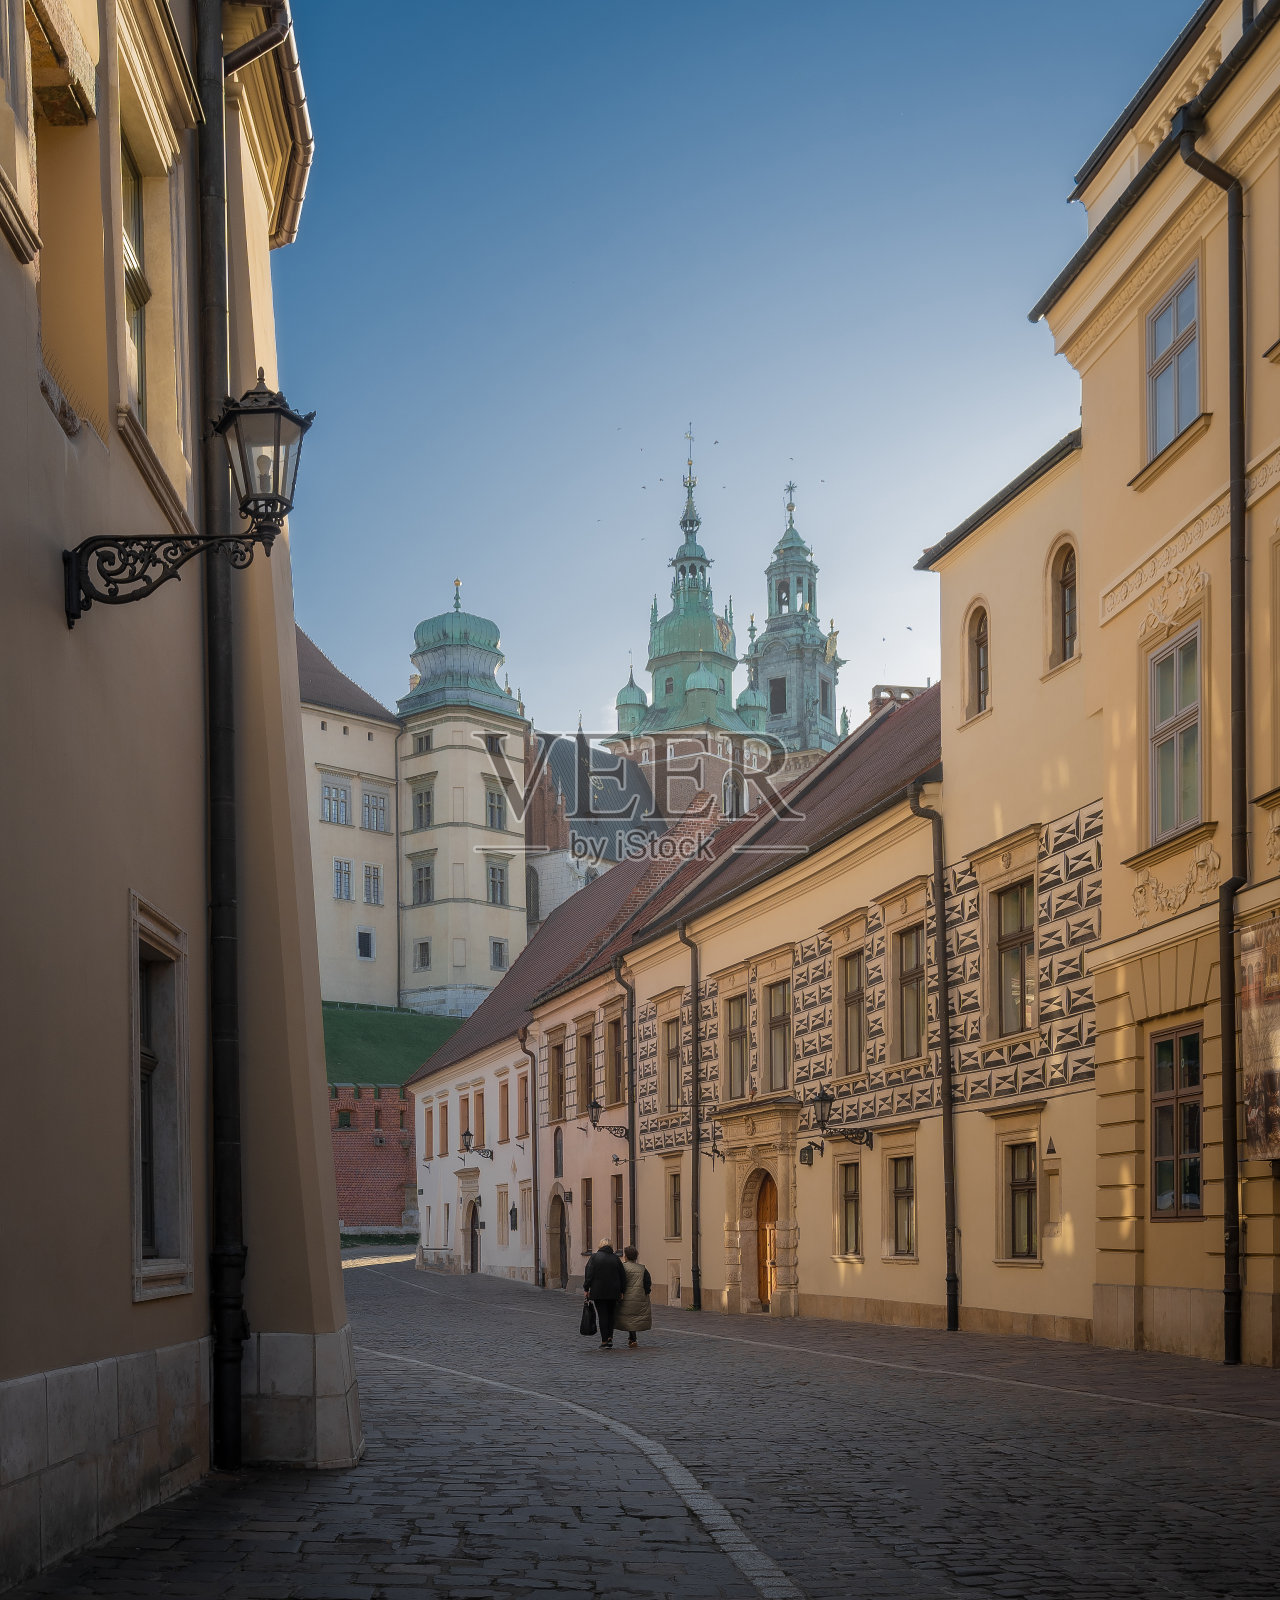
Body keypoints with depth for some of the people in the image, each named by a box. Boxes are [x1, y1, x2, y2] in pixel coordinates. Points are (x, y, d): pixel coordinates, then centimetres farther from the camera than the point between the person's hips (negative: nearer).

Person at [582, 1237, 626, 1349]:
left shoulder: (595, 1257, -4)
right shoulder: (616, 1258, 4)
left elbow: (589, 1275, -9)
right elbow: (622, 1276, 6)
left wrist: (586, 1289, -2)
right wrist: (621, 1291, 14)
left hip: (598, 1292, -2)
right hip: (613, 1293, 2)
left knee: (602, 1315, 1)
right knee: (611, 1314, 15)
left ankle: (604, 1341, -1)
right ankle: (610, 1337, 4)